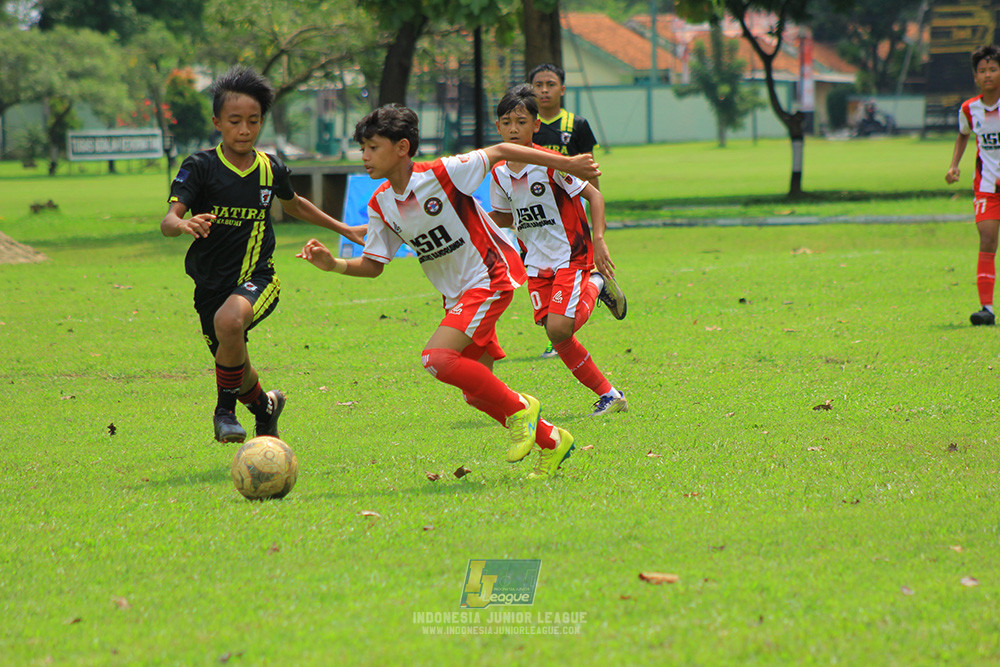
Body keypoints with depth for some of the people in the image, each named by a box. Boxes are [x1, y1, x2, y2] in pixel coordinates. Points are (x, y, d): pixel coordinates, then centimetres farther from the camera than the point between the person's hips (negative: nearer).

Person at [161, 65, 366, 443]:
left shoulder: (271, 169, 3)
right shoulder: (200, 167, -7)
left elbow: (294, 204, 26)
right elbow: (168, 221, -19)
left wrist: (345, 230, 31)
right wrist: (184, 224, -43)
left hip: (257, 278, -1)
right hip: (211, 284, 1)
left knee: (229, 321, -35)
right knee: (239, 375, 10)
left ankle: (226, 410, -15)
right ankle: (264, 407, 47)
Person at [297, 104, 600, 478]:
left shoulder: (442, 174, -19)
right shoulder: (380, 205, 0)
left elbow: (499, 152, -9)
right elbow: (373, 265, 7)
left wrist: (567, 164, -5)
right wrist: (334, 265, -12)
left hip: (489, 276, -7)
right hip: (456, 293, 7)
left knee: (437, 358, -25)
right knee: (477, 393, 5)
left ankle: (519, 408, -9)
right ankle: (551, 441, 22)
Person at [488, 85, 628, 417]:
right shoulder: (500, 172, 3)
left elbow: (594, 195, -11)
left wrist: (599, 239, -21)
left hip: (571, 255, -6)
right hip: (537, 263, 6)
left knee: (559, 328, -21)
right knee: (556, 338, -1)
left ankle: (597, 286, 8)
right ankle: (609, 396, 13)